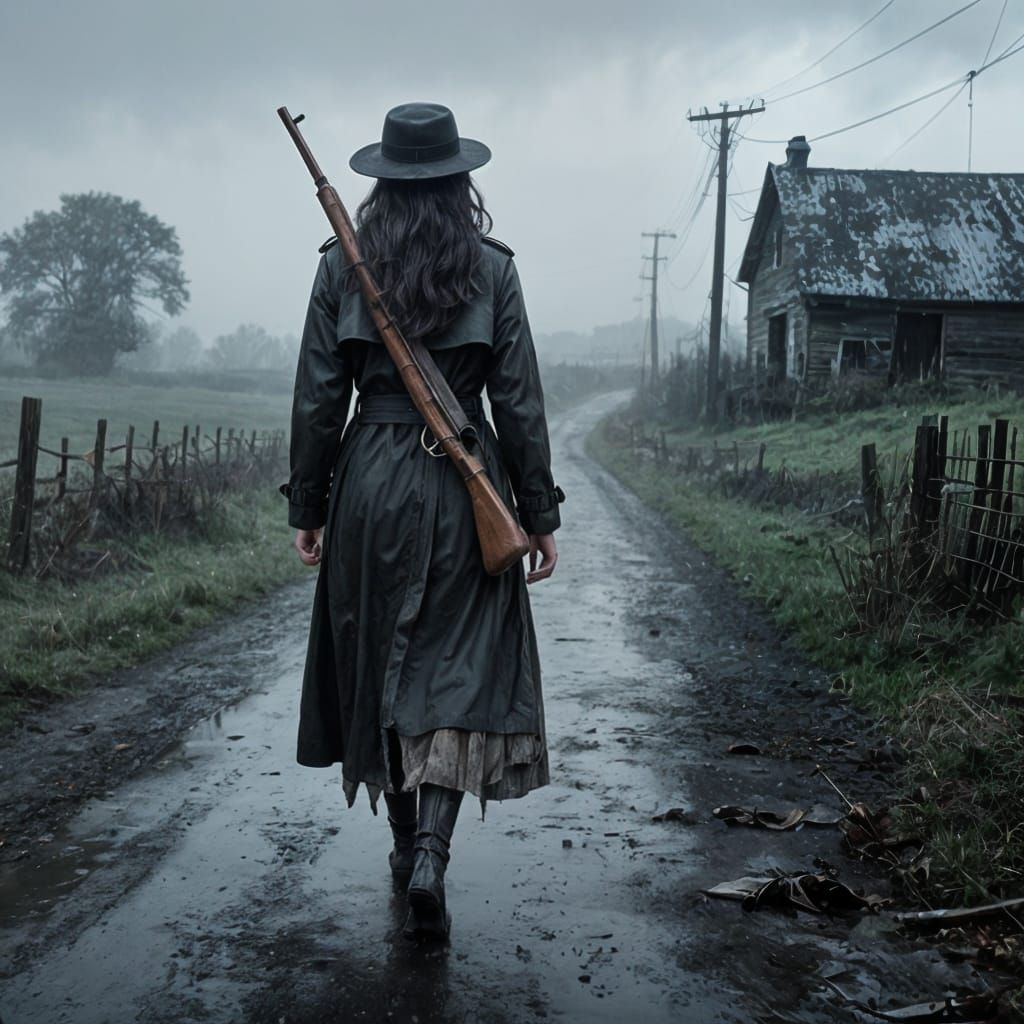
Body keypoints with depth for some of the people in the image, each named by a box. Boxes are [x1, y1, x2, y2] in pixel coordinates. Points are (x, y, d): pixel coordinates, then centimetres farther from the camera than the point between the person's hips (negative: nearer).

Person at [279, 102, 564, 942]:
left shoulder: (342, 268, 0)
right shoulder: (491, 271, -3)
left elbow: (318, 399, 0)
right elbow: (519, 402, -4)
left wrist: (308, 507, 8)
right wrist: (539, 514, 2)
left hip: (371, 484, 2)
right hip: (464, 488, -1)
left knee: (381, 664, 15)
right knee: (462, 667, 4)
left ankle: (407, 840, 28)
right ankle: (432, 852, -11)